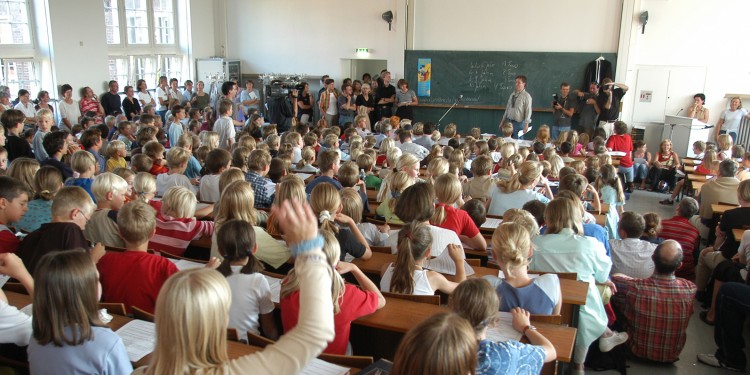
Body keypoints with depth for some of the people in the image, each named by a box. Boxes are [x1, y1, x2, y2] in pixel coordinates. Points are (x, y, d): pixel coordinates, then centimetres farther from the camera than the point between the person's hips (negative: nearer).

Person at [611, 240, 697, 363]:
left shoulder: (634, 287, -32)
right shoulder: (690, 289, -27)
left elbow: (614, 277, -11)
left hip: (638, 352, -1)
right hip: (671, 356, 2)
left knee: (614, 296, 12)